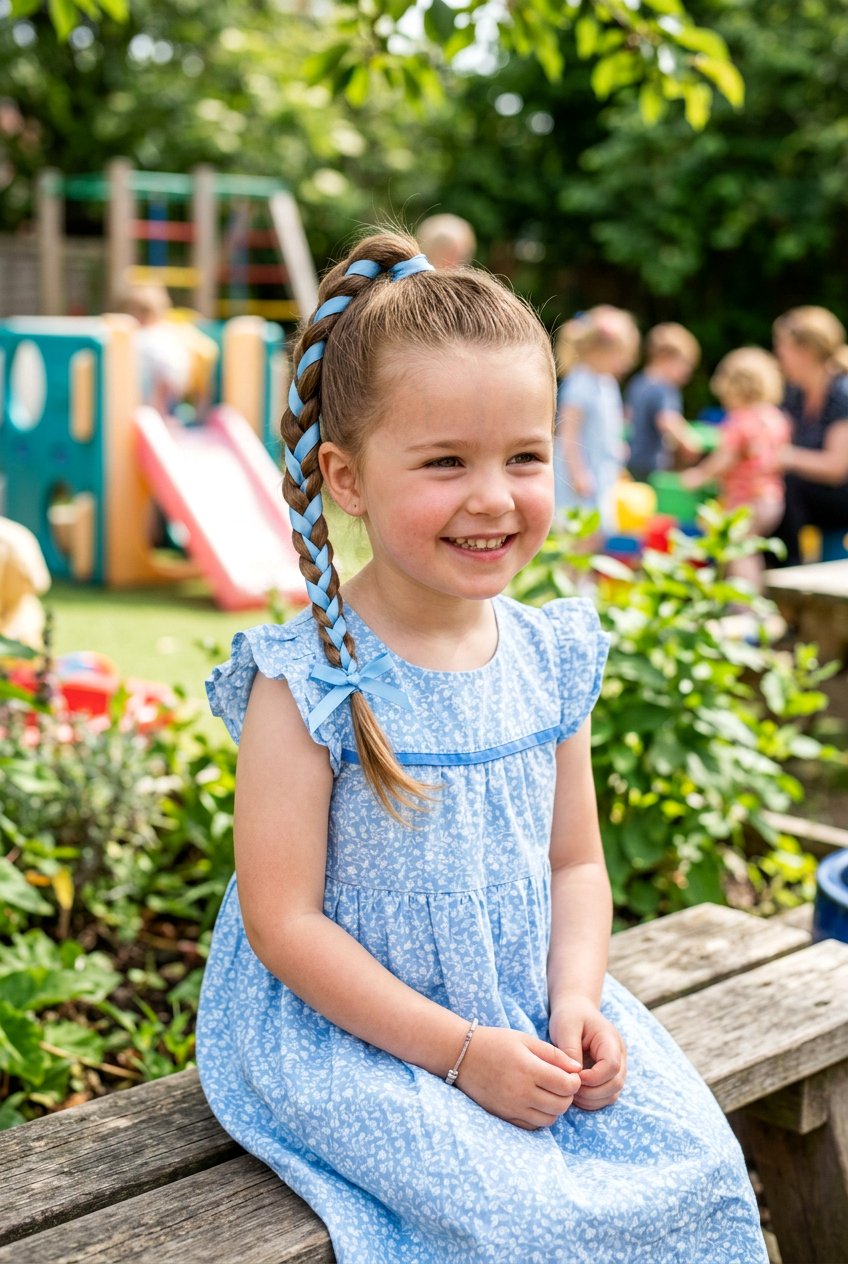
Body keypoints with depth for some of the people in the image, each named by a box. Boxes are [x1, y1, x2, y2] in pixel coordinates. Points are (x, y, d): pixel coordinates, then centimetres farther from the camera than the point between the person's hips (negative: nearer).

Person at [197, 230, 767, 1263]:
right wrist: (459, 1051, -18)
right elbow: (284, 920, -16)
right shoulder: (305, 680, -16)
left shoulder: (553, 659, 1)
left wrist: (575, 1001, -8)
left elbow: (575, 863, 9)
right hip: (348, 1032, -5)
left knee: (695, 1163, -7)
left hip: (529, 1015, 5)